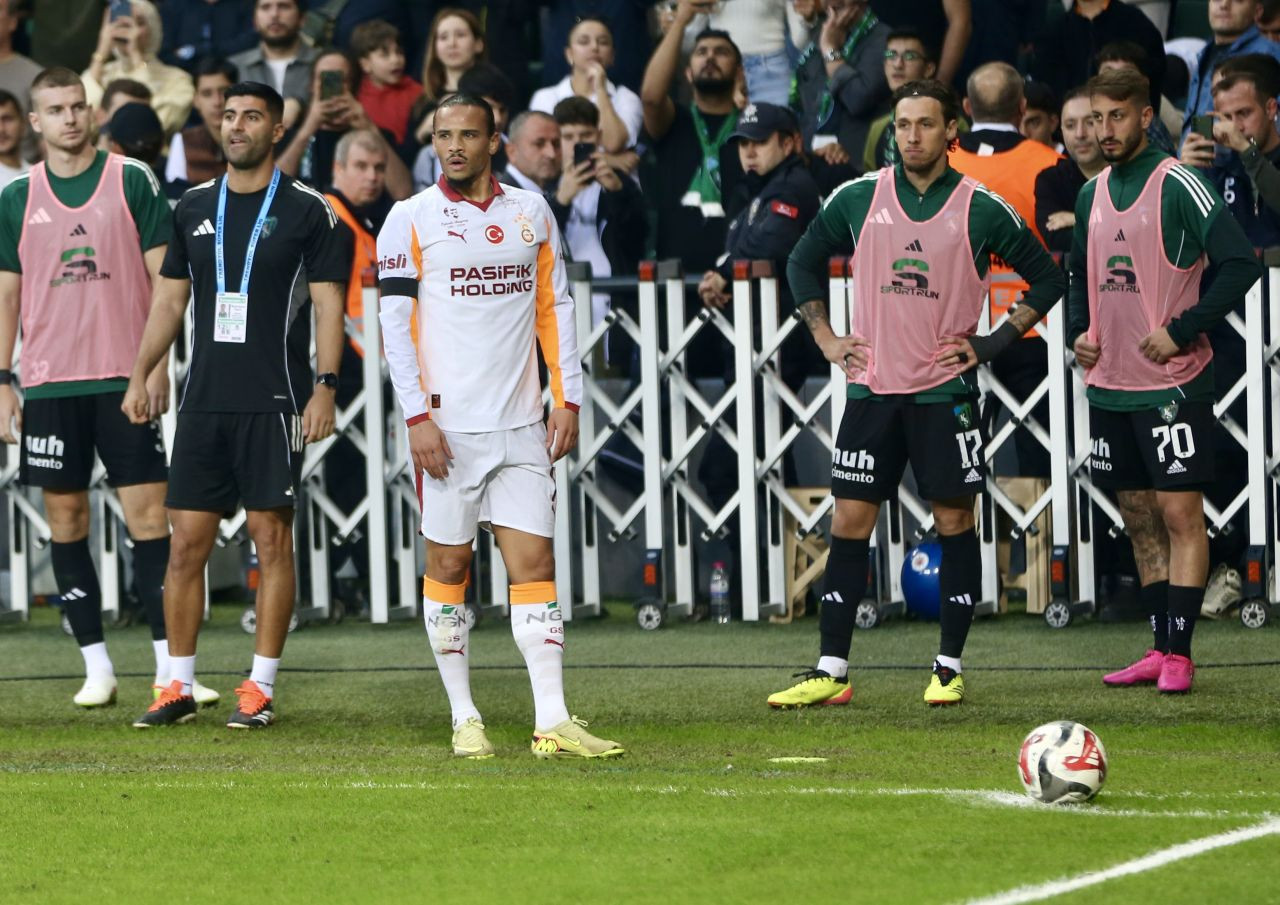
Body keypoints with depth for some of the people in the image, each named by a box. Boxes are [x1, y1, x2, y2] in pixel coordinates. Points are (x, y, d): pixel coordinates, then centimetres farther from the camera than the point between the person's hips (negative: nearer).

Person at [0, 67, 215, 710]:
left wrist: (157, 363, -6)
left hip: (124, 378, -2)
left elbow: (163, 278, 2)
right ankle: (96, 667, 9)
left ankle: (170, 666, -5)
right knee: (65, 519, 3)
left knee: (148, 514, -5)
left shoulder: (132, 182, 2)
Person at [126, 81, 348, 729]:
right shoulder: (193, 207, 12)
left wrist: (326, 386, -13)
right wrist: (139, 377, 11)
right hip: (203, 402, 4)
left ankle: (260, 688, 3)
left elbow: (328, 303, -3)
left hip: (271, 405, -4)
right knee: (187, 541, 3)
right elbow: (170, 298, 18)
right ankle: (178, 687, 9)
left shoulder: (307, 210, -1)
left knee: (271, 539, -2)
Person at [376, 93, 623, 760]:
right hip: (448, 426, -3)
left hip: (521, 426, 3)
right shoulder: (411, 219, -1)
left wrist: (567, 399, 8)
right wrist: (417, 416, -11)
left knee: (534, 561, -3)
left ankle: (552, 723, -7)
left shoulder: (530, 212, 11)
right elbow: (394, 322, -4)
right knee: (449, 564, 2)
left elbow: (554, 307, 16)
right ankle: (464, 720, 10)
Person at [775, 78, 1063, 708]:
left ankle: (950, 667, 10)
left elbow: (1046, 278, 8)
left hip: (945, 391, -2)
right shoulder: (858, 199, 4)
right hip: (872, 389, 2)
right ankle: (830, 672, 2)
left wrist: (995, 343, -1)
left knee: (953, 520, 2)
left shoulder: (982, 210, -2)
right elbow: (803, 262, 19)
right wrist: (825, 338, 9)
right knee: (849, 522, -1)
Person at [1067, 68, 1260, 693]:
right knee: (1139, 519, 10)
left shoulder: (1178, 185, -10)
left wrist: (1180, 332, -18)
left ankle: (1179, 653, -7)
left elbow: (1240, 263, -16)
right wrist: (1077, 333, 6)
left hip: (1172, 383, -7)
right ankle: (1160, 649, 16)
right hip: (1109, 384, 7)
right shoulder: (1092, 195, 11)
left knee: (1180, 513, -7)